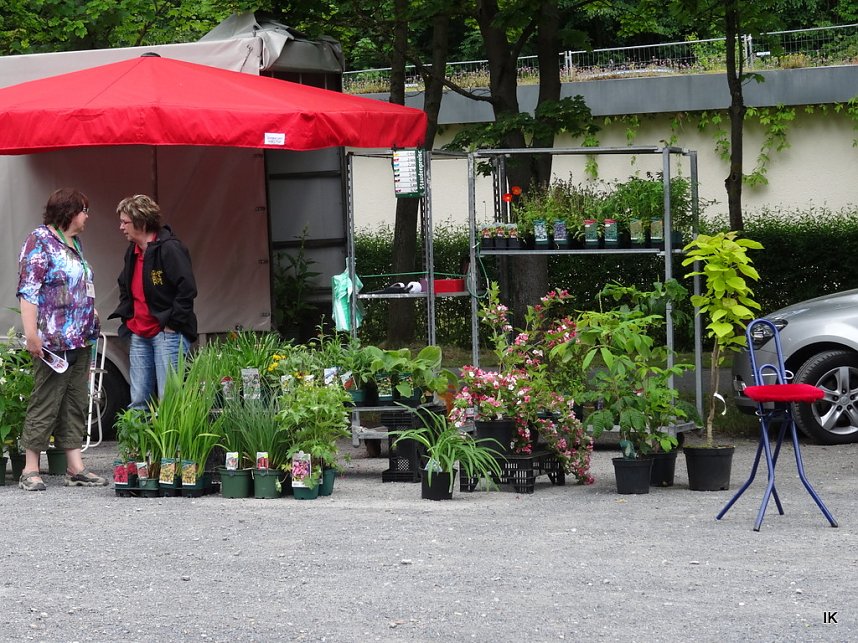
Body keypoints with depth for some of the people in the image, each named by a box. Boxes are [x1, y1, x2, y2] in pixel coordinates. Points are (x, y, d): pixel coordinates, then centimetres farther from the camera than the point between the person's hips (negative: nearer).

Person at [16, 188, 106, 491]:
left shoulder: (73, 243, 17)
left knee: (76, 403, 8)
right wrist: (31, 333, -20)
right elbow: (28, 290, -15)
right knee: (46, 402, -6)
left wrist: (90, 313, 17)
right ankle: (31, 471, -1)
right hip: (53, 340, -9)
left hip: (80, 340, 9)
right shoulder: (40, 241, -9)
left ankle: (76, 467, 10)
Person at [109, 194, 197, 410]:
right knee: (138, 402, 7)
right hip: (139, 334, 9)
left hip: (167, 333, -9)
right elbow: (125, 286, 31)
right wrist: (125, 317, 17)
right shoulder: (133, 252, 14)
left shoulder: (169, 248, -14)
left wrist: (172, 324, -15)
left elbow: (187, 289, -19)